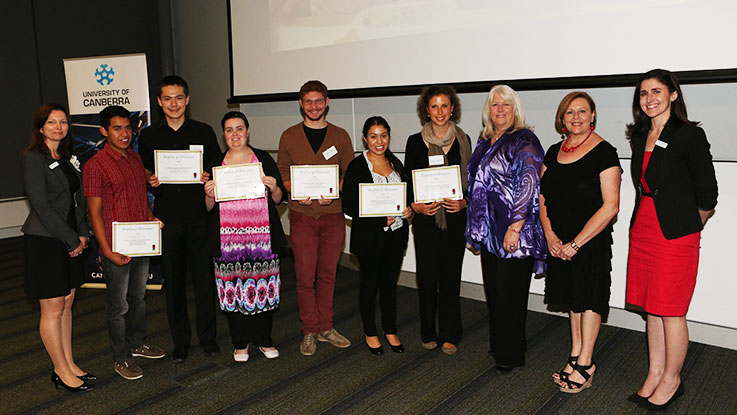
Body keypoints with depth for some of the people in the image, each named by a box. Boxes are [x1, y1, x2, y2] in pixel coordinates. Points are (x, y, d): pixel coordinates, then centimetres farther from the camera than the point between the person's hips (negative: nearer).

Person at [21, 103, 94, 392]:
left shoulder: (67, 158, 13)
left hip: (70, 241, 7)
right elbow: (41, 206, -16)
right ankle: (62, 371, 13)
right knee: (53, 309, 2)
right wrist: (72, 240, -15)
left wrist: (82, 234, 2)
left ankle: (69, 364, 23)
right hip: (44, 241, -7)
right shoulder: (34, 158, -10)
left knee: (67, 305, 13)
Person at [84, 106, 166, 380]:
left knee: (138, 298, 20)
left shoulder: (135, 158, 9)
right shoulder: (95, 165, -13)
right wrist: (108, 251, -18)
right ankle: (121, 358, 22)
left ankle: (137, 344, 38)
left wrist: (151, 217, 4)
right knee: (118, 305, 6)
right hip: (116, 248, -7)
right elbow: (95, 212, -14)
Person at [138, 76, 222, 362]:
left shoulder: (203, 132, 5)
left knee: (204, 277, 2)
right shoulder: (149, 136, 8)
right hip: (167, 217, 1)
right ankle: (180, 341, 22)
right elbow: (144, 172, 15)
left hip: (199, 215, -1)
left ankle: (208, 337, 18)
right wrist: (151, 180, -6)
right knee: (173, 280, 8)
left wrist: (209, 179, -11)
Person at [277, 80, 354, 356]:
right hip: (302, 215, -1)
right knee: (305, 277, 0)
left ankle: (325, 328, 21)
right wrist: (296, 192, -11)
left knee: (327, 275, 9)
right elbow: (282, 172, 9)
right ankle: (309, 332, 14)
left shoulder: (340, 136, 8)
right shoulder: (289, 136, 7)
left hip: (333, 214, 1)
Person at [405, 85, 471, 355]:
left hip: (454, 218, 1)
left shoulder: (462, 141, 6)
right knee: (427, 276, 1)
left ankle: (449, 335, 17)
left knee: (451, 275, 4)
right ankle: (428, 333, 18)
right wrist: (416, 205, -12)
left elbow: (471, 180, 11)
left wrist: (464, 202, -7)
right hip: (425, 219, -1)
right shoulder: (416, 142, 3)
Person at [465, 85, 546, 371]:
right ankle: (498, 345, 31)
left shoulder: (525, 141, -9)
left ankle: (510, 355, 15)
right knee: (493, 290, 15)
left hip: (513, 233, -7)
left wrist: (515, 227, -21)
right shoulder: (484, 141, 14)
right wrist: (476, 224, 20)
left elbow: (528, 186, -17)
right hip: (488, 229, 8)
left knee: (509, 293, 0)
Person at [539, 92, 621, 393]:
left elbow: (610, 207, -16)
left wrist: (575, 244, -16)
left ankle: (585, 363, 15)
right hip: (558, 241, 6)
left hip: (590, 241, -6)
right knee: (572, 296, 15)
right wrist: (550, 235, -4)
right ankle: (576, 356, 27)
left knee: (588, 298, 3)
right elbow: (543, 197, 10)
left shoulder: (604, 153, -11)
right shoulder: (554, 152, 8)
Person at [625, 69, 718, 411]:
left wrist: (688, 227, 6)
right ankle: (655, 375, 27)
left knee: (670, 312, 3)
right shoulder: (639, 137, 11)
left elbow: (706, 193, -5)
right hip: (642, 229, 7)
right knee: (651, 308, 13)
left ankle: (671, 381, 20)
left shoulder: (689, 135, -9)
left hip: (676, 235, -6)